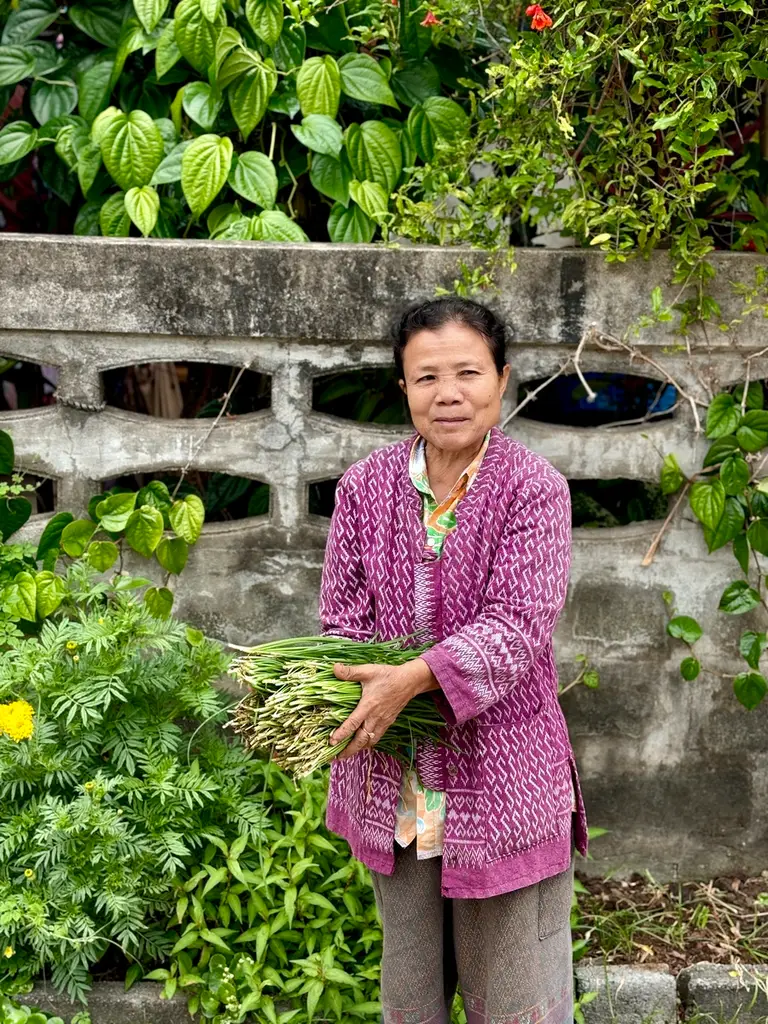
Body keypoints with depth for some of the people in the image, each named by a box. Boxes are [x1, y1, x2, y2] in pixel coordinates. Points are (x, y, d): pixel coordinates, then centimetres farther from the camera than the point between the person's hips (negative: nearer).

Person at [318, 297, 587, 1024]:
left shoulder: (534, 488, -10)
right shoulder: (366, 486, 0)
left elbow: (519, 624, -20)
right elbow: (343, 620, -2)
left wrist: (415, 677, -33)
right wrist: (365, 696, -21)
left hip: (501, 773, -3)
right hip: (393, 785, 3)